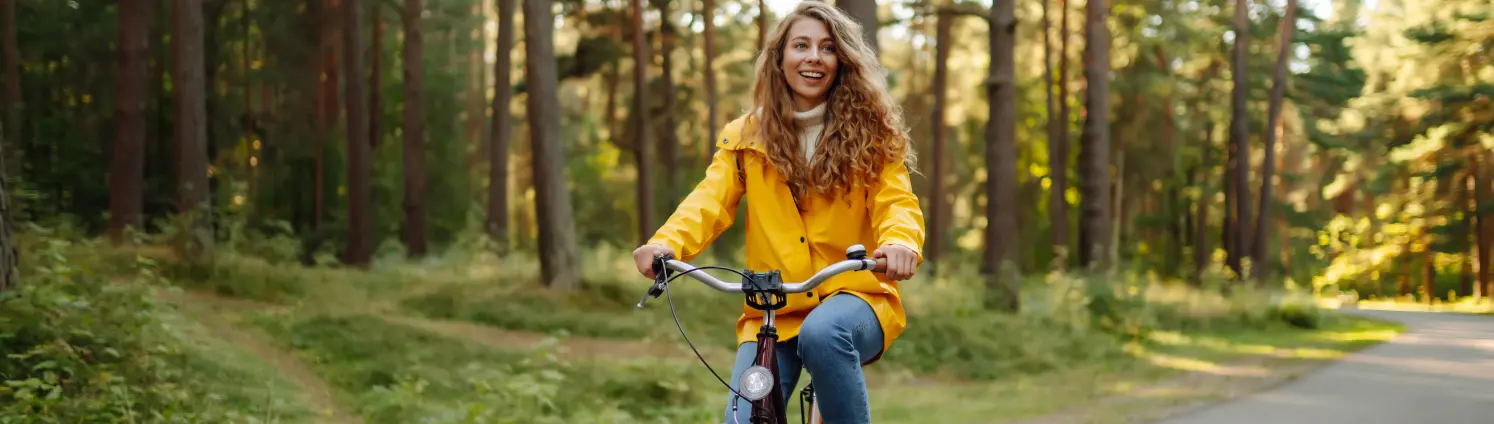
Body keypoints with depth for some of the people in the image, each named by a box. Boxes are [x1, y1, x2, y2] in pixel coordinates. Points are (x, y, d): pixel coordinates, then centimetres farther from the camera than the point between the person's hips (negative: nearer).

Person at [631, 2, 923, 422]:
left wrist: (900, 243, -33)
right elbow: (711, 200, -7)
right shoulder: (746, 136, 7)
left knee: (822, 333, -37)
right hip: (771, 313, 2)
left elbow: (896, 202, -8)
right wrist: (666, 243, -29)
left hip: (854, 296, -2)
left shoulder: (870, 131, 4)